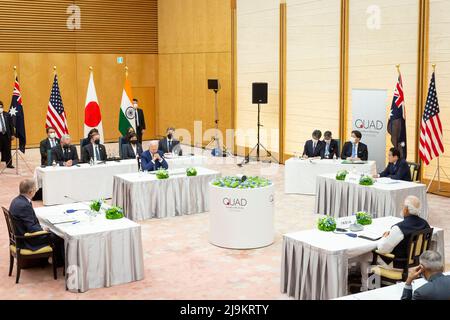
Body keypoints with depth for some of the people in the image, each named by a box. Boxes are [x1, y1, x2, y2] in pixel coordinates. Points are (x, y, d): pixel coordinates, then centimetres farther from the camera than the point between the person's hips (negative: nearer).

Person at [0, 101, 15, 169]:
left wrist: (12, 134, 4)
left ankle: (9, 164, 13)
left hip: (6, 134, 2)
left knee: (7, 150, 7)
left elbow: (11, 125, 7)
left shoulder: (7, 115, 4)